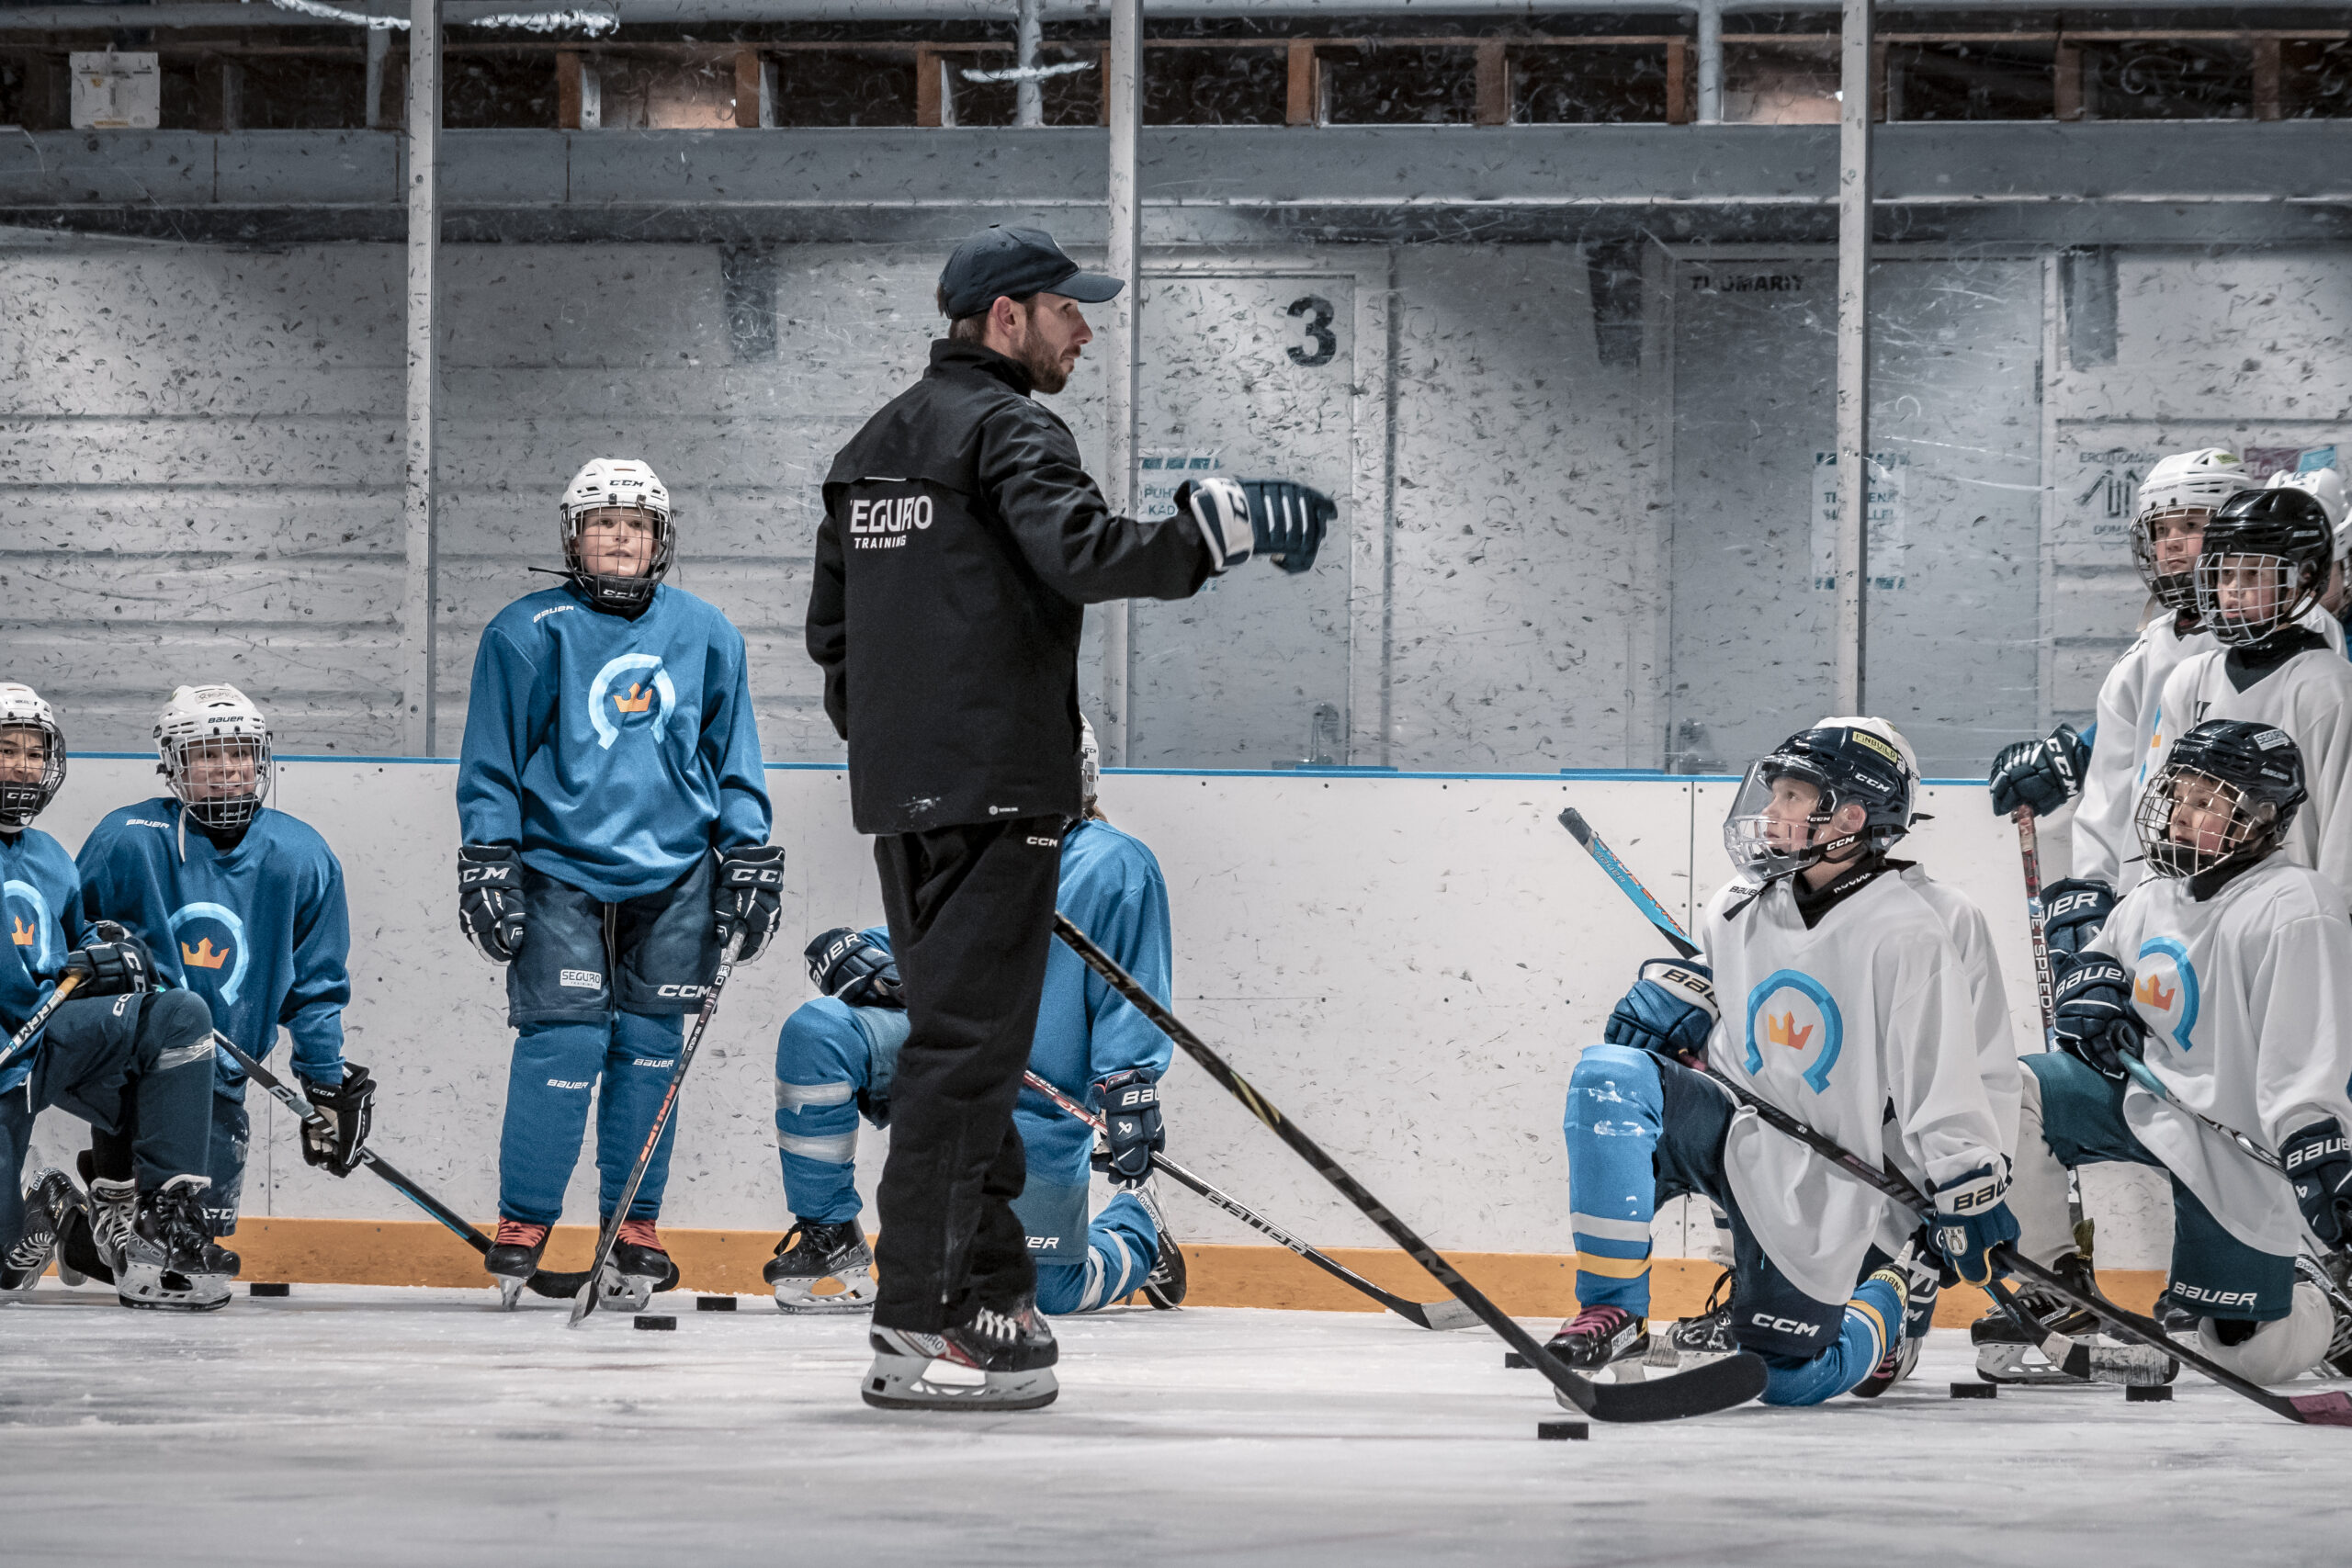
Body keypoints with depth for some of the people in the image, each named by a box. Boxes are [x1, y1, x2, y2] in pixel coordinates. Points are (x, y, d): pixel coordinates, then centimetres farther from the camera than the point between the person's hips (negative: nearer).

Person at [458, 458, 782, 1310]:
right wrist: (486, 864, -3)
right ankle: (521, 1231, -1)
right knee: (564, 1042, -10)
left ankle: (633, 1232, 10)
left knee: (648, 1047, 2)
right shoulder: (528, 633, 1)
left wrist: (750, 856, 10)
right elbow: (492, 761, 3)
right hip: (560, 869, -3)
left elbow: (732, 756, 16)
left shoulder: (705, 634, 10)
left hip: (673, 879, 3)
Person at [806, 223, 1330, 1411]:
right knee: (966, 1046, -10)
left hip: (900, 790, 9)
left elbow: (830, 630, 23)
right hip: (996, 788, -9)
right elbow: (1082, 553, -27)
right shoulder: (1008, 430, -8)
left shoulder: (874, 445, 19)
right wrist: (1220, 525, -24)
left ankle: (993, 1293, 23)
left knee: (965, 1038, 17)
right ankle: (918, 1329, -13)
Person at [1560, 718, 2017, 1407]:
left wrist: (1971, 1194, -16)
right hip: (1737, 1137, 5)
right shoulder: (1745, 908, 1)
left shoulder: (1906, 935, -18)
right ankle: (1612, 1310, -18)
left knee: (1791, 1378, -3)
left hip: (1825, 1193, -5)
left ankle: (1888, 1299, 32)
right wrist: (1669, 994, 3)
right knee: (1609, 1076, -23)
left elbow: (1945, 1079, -16)